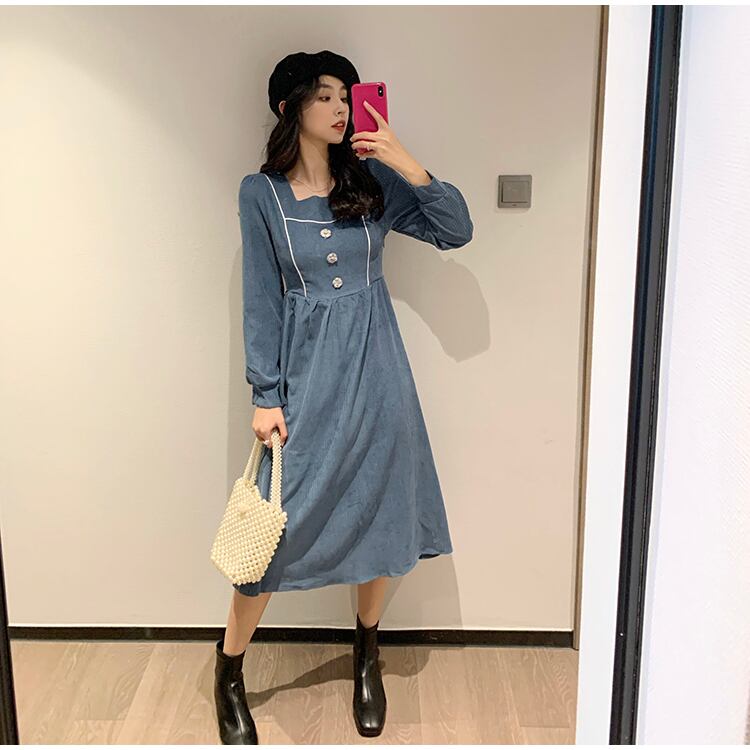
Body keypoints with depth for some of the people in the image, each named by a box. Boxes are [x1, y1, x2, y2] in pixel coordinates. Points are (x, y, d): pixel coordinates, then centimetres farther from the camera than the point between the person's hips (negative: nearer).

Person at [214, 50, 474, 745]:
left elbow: (457, 230, 0)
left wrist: (406, 163, -11)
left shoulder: (373, 181, 4)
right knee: (277, 525, -1)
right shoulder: (261, 193, -1)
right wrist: (266, 396, -6)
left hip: (374, 372, 3)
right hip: (305, 375, -2)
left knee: (377, 517, 11)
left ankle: (366, 658, 34)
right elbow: (260, 299, -2)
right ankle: (228, 674, 21)